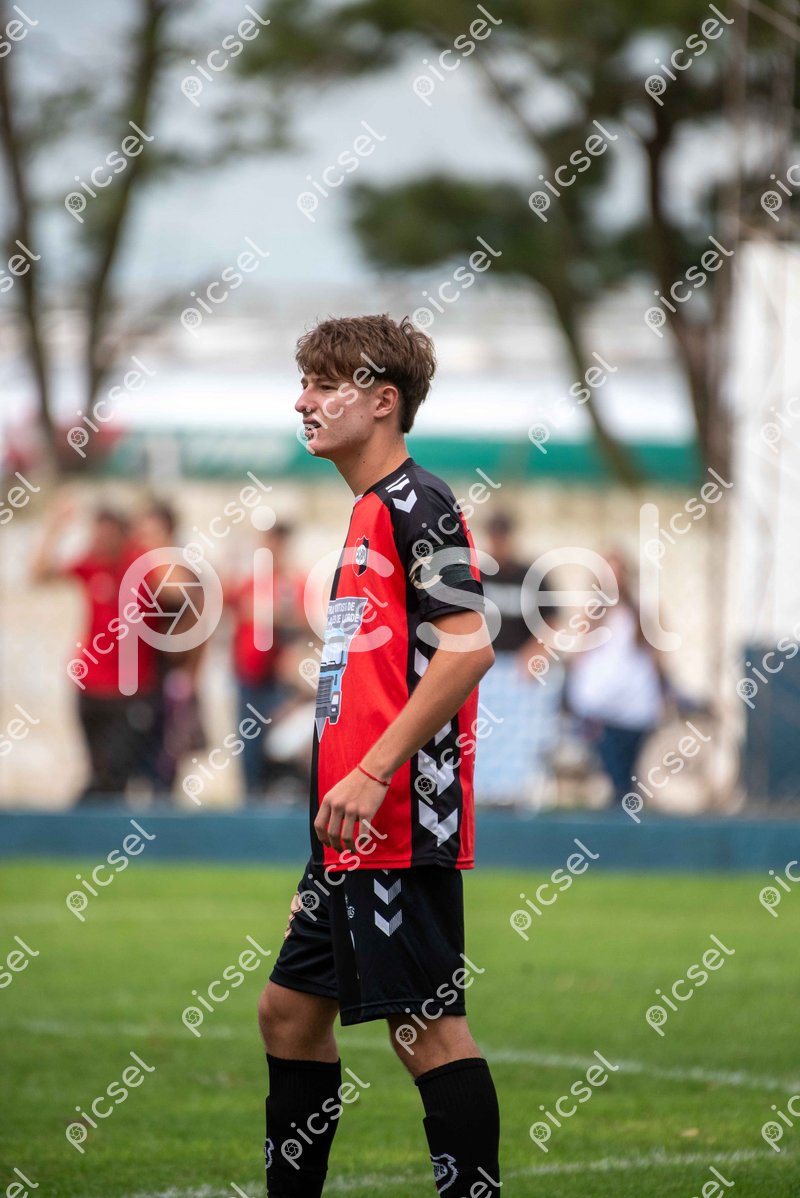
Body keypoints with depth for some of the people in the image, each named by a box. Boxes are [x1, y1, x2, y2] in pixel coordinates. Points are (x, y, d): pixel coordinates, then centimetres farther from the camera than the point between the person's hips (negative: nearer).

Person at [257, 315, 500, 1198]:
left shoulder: (416, 503, -10)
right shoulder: (368, 514, 19)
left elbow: (467, 647, -20)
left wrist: (372, 774, -21)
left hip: (401, 824, -10)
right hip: (353, 832, 10)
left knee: (426, 1023, -9)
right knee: (291, 1007, 14)